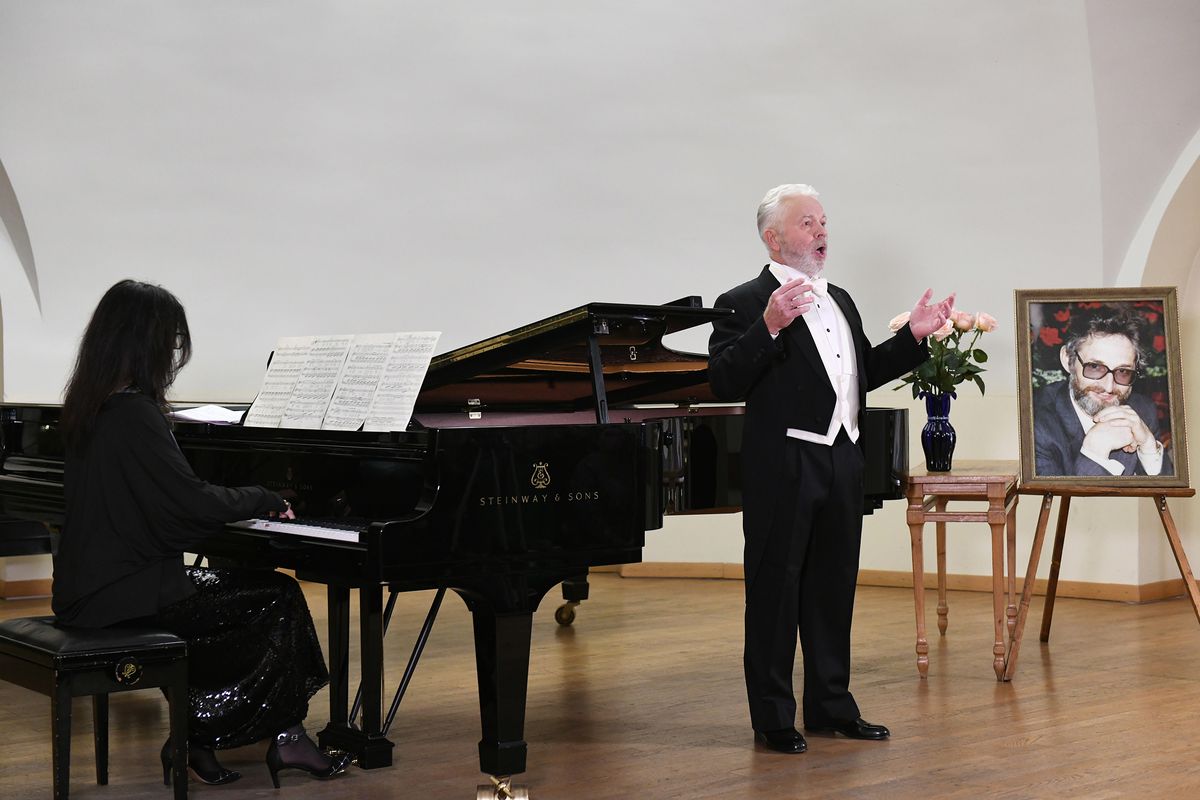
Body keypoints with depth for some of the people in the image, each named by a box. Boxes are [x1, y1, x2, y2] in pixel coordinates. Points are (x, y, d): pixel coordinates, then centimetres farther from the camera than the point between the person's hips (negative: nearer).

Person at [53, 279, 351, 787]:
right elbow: (190, 502, -21)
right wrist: (261, 499, -4)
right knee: (277, 600, -2)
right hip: (125, 596, -9)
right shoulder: (134, 413, -20)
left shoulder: (93, 405, 10)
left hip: (96, 585, 9)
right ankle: (198, 737, 7)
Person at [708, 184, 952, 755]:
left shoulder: (839, 300, 17)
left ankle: (831, 705, 26)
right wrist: (770, 328, -30)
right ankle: (773, 718, 11)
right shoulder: (745, 303, -8)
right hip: (783, 470, -8)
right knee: (774, 594, 1)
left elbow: (865, 372, 23)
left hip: (842, 468, 8)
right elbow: (724, 383, -19)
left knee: (833, 590, 15)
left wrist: (913, 337, 13)